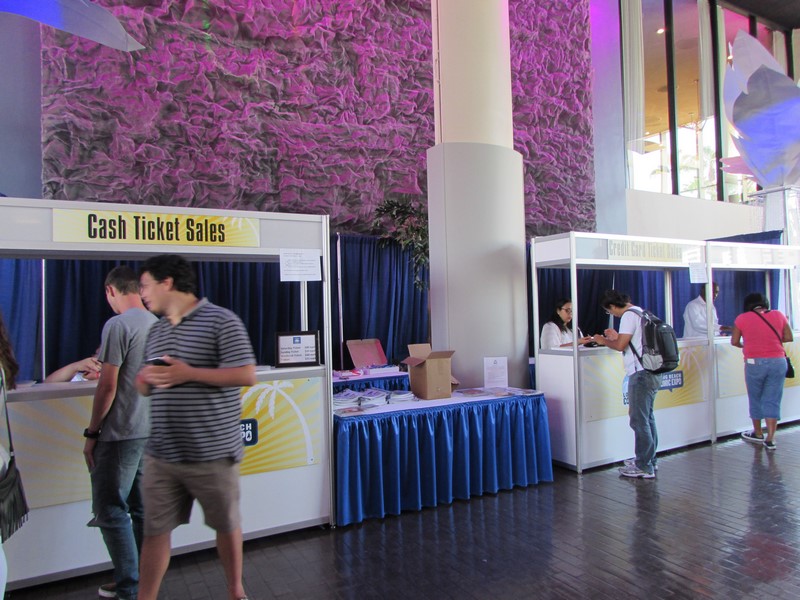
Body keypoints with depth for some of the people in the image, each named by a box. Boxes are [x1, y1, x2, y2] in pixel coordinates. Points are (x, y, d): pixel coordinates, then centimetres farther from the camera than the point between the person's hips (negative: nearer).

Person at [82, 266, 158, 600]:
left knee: (111, 510, 3)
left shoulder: (117, 325, -14)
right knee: (142, 509, 15)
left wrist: (92, 433, -5)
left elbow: (108, 387, -15)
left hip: (121, 434, -8)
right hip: (151, 431, 8)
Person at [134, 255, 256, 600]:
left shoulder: (221, 321, -9)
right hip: (160, 456, 6)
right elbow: (147, 385, 21)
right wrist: (144, 380, -4)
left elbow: (247, 375, -16)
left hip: (212, 454, -5)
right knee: (154, 531, 11)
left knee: (227, 526, 13)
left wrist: (189, 373, -20)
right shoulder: (156, 330, 13)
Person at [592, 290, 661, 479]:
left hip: (641, 374, -10)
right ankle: (649, 460, 27)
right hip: (652, 373, 10)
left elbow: (620, 345, -18)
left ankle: (644, 467, 0)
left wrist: (603, 341, -2)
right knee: (647, 417, 18)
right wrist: (617, 336, 24)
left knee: (639, 420, -5)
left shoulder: (629, 315, -13)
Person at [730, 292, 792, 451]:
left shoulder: (742, 318, -1)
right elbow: (789, 337, 7)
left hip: (754, 362, -2)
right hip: (778, 362, 2)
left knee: (756, 399, 14)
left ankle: (758, 434, 28)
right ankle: (770, 439, 3)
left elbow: (734, 341, 0)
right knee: (772, 401, 6)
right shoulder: (778, 315, 5)